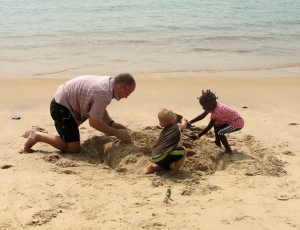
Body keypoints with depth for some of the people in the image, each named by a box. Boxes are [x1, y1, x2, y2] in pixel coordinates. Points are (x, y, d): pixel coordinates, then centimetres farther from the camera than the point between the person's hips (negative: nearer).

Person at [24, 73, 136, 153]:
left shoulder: (108, 81, 1)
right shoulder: (103, 94, -29)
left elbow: (101, 110, 14)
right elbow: (94, 122, -22)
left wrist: (112, 124, 3)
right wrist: (116, 133, -16)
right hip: (61, 107, -10)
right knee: (74, 148, -10)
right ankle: (37, 136, -3)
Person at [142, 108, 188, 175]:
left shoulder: (164, 130, 22)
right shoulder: (177, 127, 7)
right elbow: (184, 125, 29)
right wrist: (183, 120, 52)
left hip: (154, 158, 7)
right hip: (163, 157, -7)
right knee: (184, 151, 5)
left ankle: (153, 166, 14)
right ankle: (175, 171, 3)